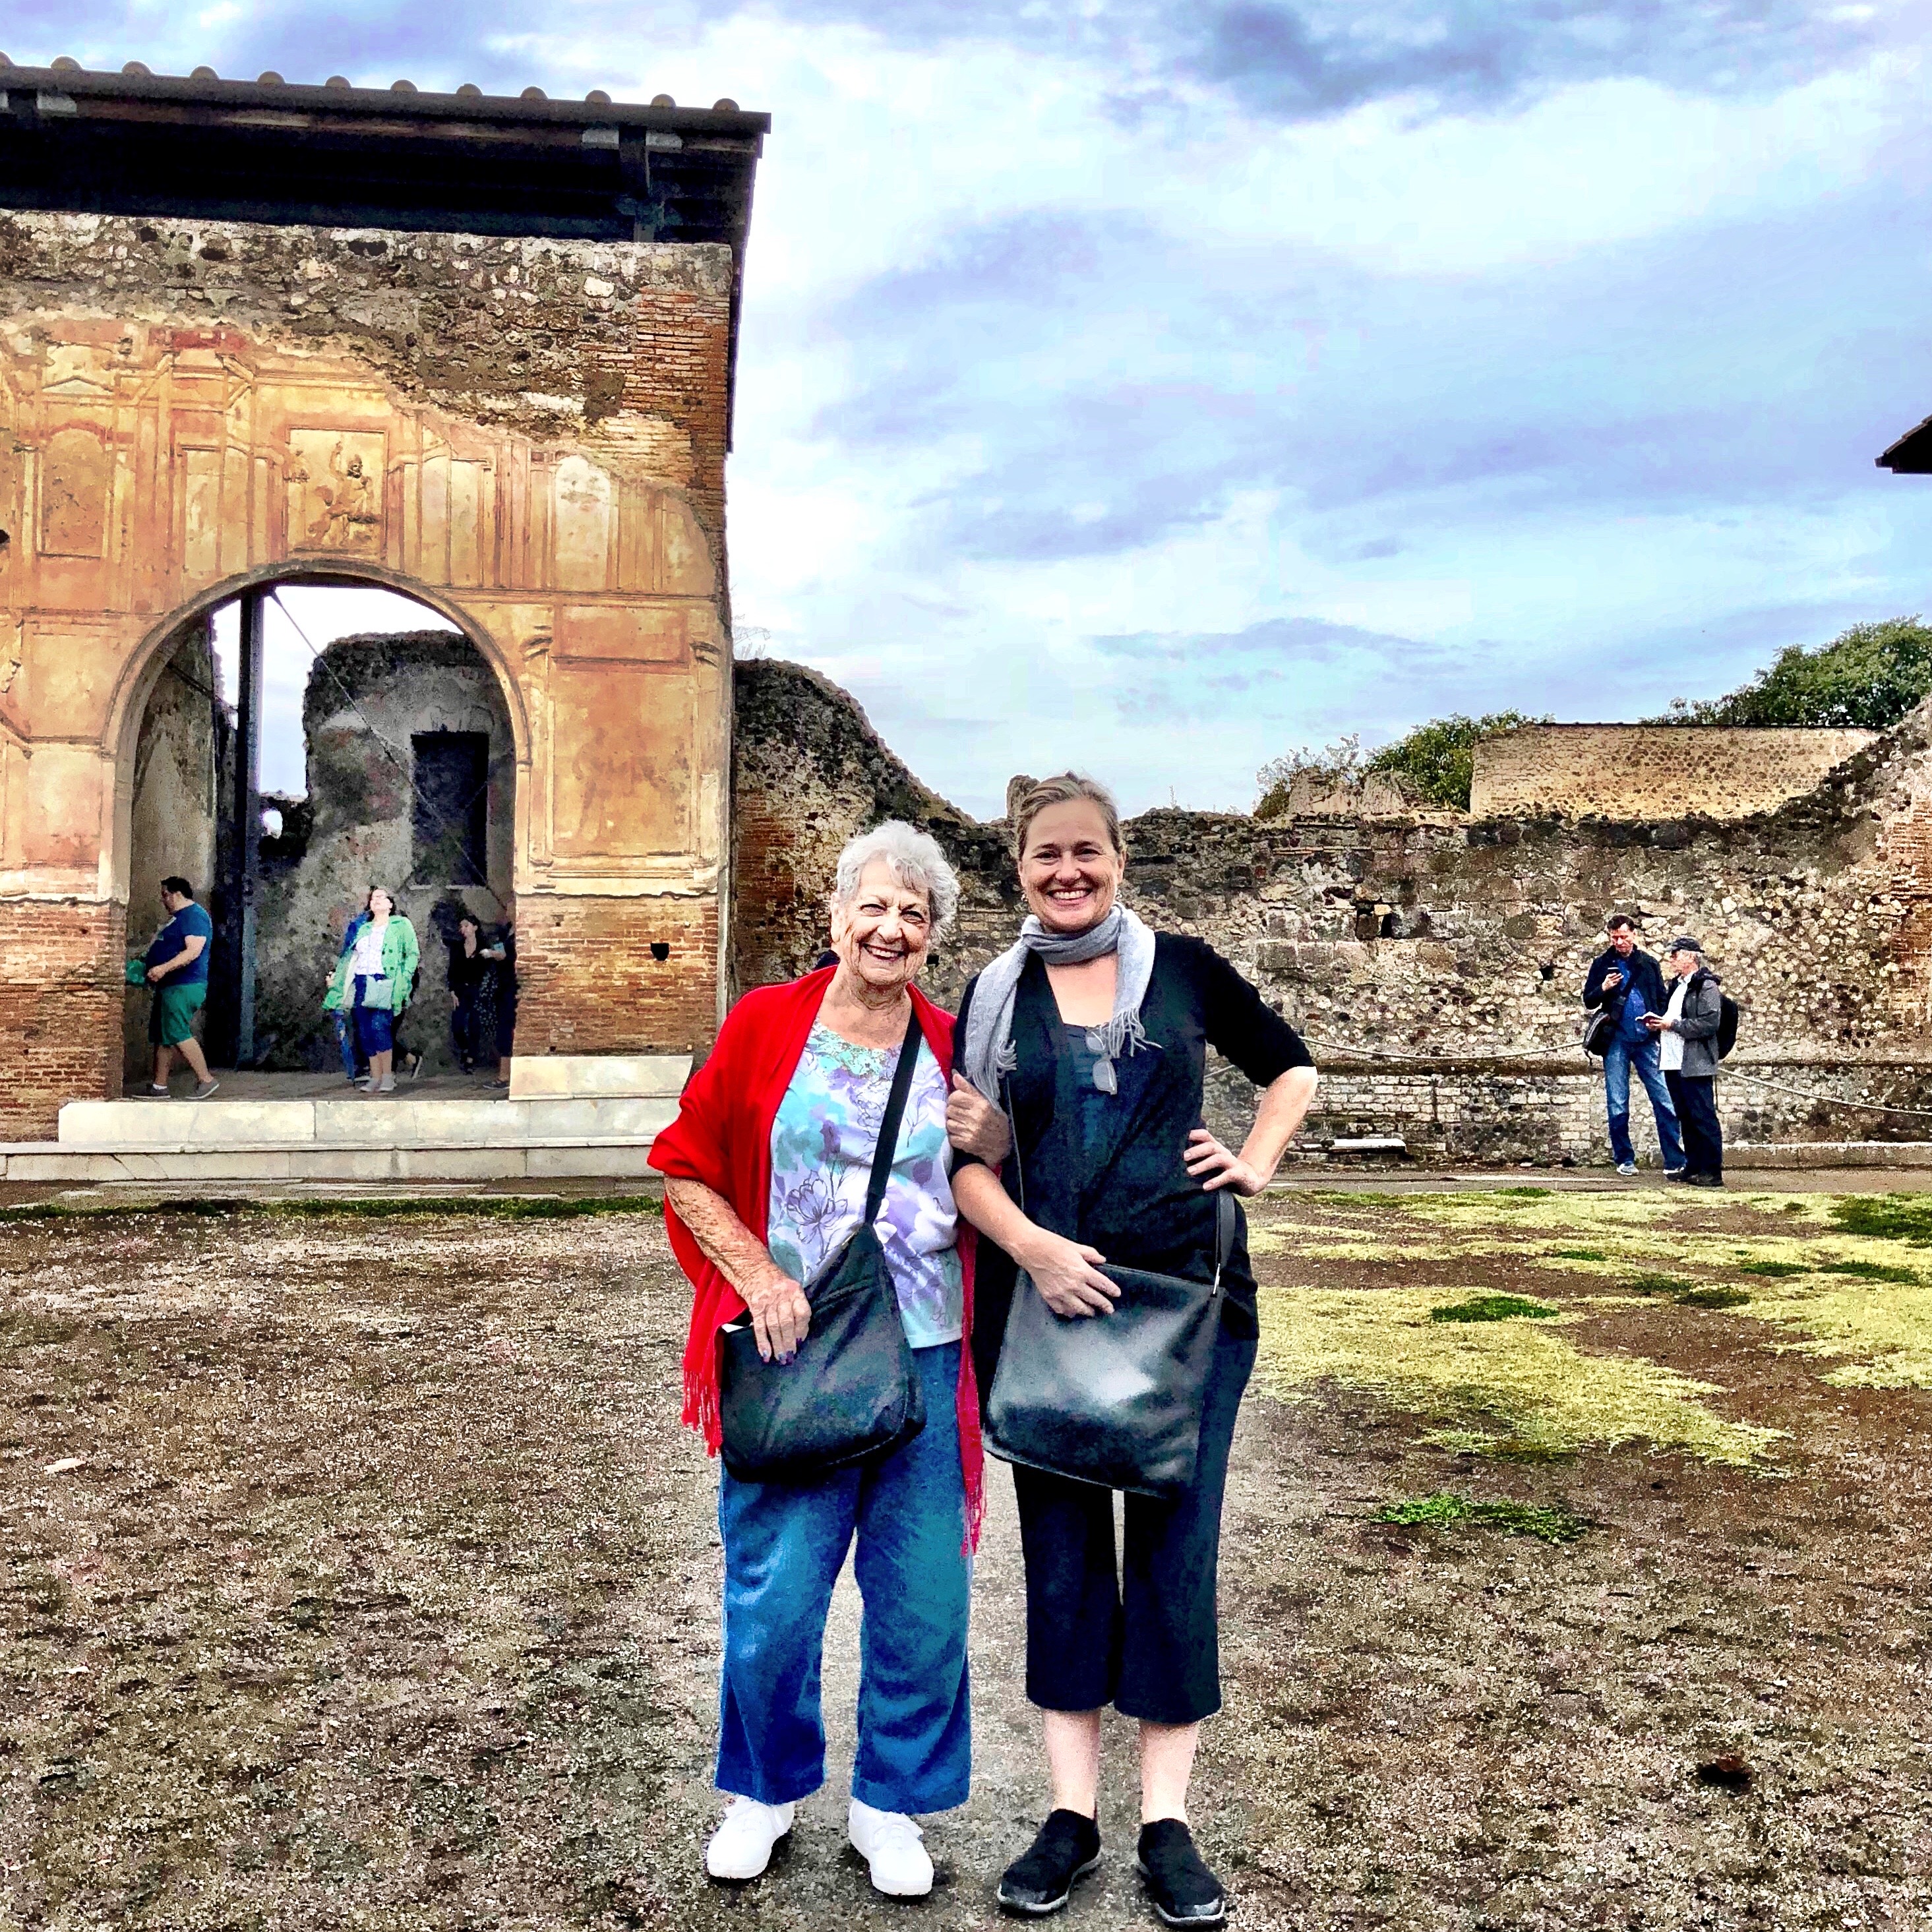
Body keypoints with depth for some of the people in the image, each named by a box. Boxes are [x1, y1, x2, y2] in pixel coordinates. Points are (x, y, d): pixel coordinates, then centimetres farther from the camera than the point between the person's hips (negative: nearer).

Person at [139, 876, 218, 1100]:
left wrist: (163, 968, -29)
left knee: (178, 1035, -14)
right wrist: (146, 961, 19)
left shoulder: (195, 916, -12)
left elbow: (193, 951, -24)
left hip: (184, 987, -11)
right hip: (169, 987, 11)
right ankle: (159, 1087, 13)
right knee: (161, 1037, 9)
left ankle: (206, 1079, -9)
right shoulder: (177, 917, 21)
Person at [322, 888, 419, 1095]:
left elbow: (413, 953, 2)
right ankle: (375, 1078, 4)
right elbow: (348, 956, 20)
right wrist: (335, 980, 12)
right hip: (360, 984, 5)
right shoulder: (361, 927, 21)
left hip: (383, 985, -5)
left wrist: (403, 980, -8)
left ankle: (388, 1076, -10)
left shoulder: (401, 925, 8)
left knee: (379, 1026, -19)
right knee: (365, 1032, 0)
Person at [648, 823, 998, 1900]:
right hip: (792, 1359, -2)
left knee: (923, 1599, 9)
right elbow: (689, 1172, 0)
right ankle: (767, 1790, 33)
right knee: (774, 1596, 6)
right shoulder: (767, 1024, -3)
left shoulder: (950, 1047, 4)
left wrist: (991, 1145, -9)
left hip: (923, 1359, 2)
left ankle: (890, 1804, 32)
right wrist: (757, 1274, -11)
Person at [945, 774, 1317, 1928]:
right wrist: (1031, 1246, -14)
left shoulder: (1182, 967, 3)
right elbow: (966, 1157, 2)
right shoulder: (994, 997, 5)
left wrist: (1259, 1162, 0)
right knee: (1060, 1545, 8)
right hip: (1044, 1297, 1)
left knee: (1174, 1544, 4)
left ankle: (1169, 1820, 17)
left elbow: (1293, 1068, 15)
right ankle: (1073, 1812, 21)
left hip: (1189, 1294, -1)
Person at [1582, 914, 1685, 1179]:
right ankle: (1624, 1159, 15)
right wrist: (1603, 989, -14)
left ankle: (1674, 1162, -2)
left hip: (1647, 1042, 1)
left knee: (1665, 1102, -4)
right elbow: (1588, 1002, 7)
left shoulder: (1649, 963, 9)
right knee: (1618, 1107, 3)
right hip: (1616, 1043, -1)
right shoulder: (1602, 964, 5)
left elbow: (1662, 1000, 14)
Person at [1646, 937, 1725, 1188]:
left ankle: (1712, 1171, -2)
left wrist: (1672, 1024, -15)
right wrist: (1658, 1024, 8)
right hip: (1673, 1063, 9)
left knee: (1703, 1118, -6)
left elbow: (1709, 1024, -19)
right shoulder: (1677, 985, 19)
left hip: (1695, 1065, -9)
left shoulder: (1706, 986, -9)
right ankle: (1693, 1167, 18)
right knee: (1686, 1118, 12)